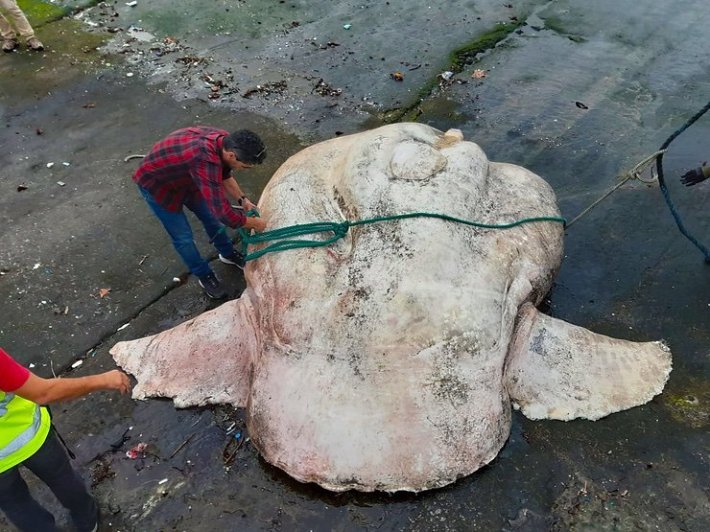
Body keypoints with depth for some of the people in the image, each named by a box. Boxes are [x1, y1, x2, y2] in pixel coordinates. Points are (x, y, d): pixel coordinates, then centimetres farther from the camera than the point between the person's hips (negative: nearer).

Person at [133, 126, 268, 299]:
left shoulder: (223, 140, -19)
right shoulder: (206, 161, -45)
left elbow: (225, 175, 4)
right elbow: (224, 214, -43)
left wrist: (242, 199, -3)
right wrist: (255, 223, -27)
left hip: (184, 177, 8)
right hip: (156, 184, -7)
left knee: (210, 215, 17)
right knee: (183, 237, 2)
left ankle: (228, 254, 41)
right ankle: (204, 276, 25)